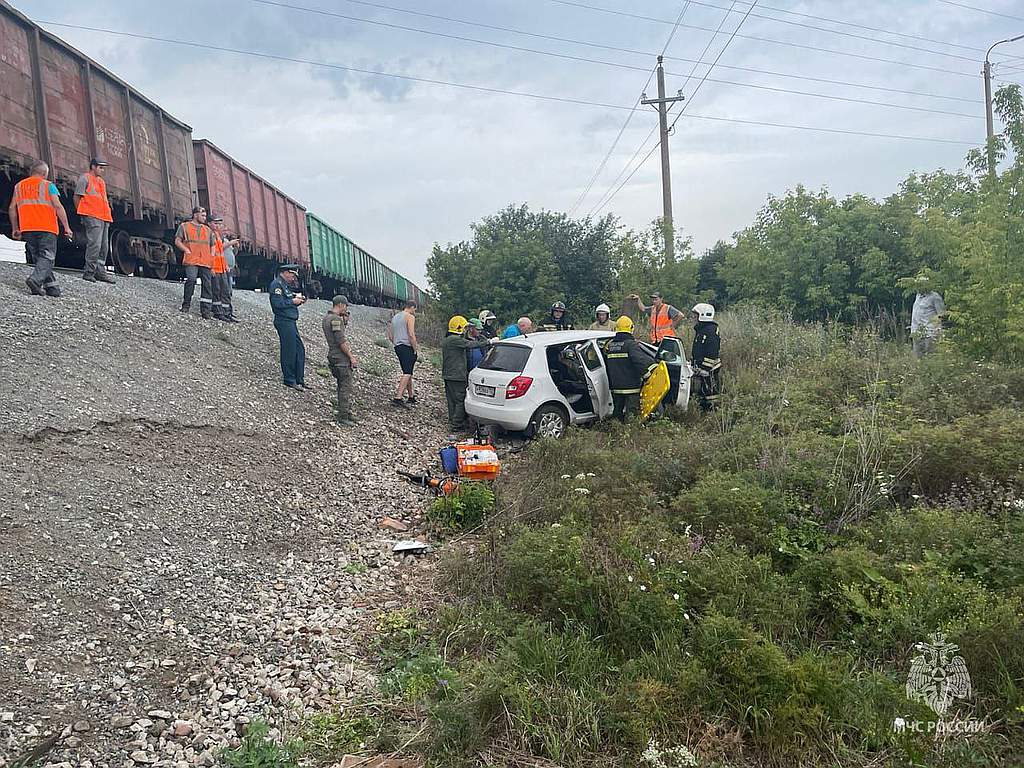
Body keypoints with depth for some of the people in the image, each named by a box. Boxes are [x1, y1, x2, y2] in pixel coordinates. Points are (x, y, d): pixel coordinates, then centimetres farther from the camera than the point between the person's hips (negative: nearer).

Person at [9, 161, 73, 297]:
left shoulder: (19, 186, 18)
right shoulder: (48, 185, 4)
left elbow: (12, 208, 15)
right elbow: (58, 207, -7)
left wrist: (15, 229, 20)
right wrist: (66, 227, -6)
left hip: (27, 229, 5)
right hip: (47, 227, -4)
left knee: (38, 258, 11)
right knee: (47, 257, -6)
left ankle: (51, 286, 4)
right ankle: (35, 279, -28)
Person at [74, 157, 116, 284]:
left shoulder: (101, 181, 25)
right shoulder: (85, 178, 1)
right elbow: (77, 197, -2)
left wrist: (108, 214, 16)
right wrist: (82, 214, -4)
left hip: (104, 218, 8)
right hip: (92, 217, -8)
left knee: (104, 246, 7)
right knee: (94, 244, -15)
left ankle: (100, 272, 12)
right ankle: (88, 272, -12)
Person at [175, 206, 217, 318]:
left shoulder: (208, 230, 23)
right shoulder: (184, 226, 12)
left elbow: (212, 246, 24)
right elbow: (177, 241, 6)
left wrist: (212, 258, 9)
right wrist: (187, 250, -8)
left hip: (206, 262, 4)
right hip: (191, 260, -4)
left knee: (207, 284, -4)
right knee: (191, 279, -20)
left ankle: (206, 310, -4)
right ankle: (186, 304, -5)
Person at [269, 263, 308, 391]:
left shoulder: (286, 285, 20)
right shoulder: (276, 284, -10)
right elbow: (278, 303, -21)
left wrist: (299, 300, 8)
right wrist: (293, 301, -13)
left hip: (291, 321, 10)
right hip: (284, 321, -10)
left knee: (299, 349, 11)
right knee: (289, 350, -6)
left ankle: (299, 380, 17)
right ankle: (290, 380, 3)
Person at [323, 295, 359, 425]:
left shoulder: (326, 317, 15)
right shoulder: (336, 319, -16)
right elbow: (341, 341, -21)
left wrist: (345, 321, 11)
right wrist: (351, 357, -16)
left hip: (333, 356, 10)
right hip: (341, 358, -10)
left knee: (342, 386, 15)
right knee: (346, 388, -6)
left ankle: (346, 413, 21)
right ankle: (343, 418, -4)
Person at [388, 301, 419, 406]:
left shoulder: (394, 317, 19)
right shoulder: (410, 317, -6)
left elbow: (390, 336, 18)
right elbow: (411, 334, -16)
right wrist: (416, 350, -11)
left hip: (398, 347, 9)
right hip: (407, 347, -9)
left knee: (408, 373, 16)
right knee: (407, 373, -12)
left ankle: (411, 396, 22)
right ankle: (397, 398, -21)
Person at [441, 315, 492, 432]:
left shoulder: (446, 340, 16)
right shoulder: (455, 340, -17)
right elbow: (472, 345, -21)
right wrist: (489, 342, -15)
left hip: (448, 375, 10)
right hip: (457, 376, -10)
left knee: (452, 400, 14)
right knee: (460, 401, -4)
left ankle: (452, 422, 20)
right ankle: (456, 425, -3)